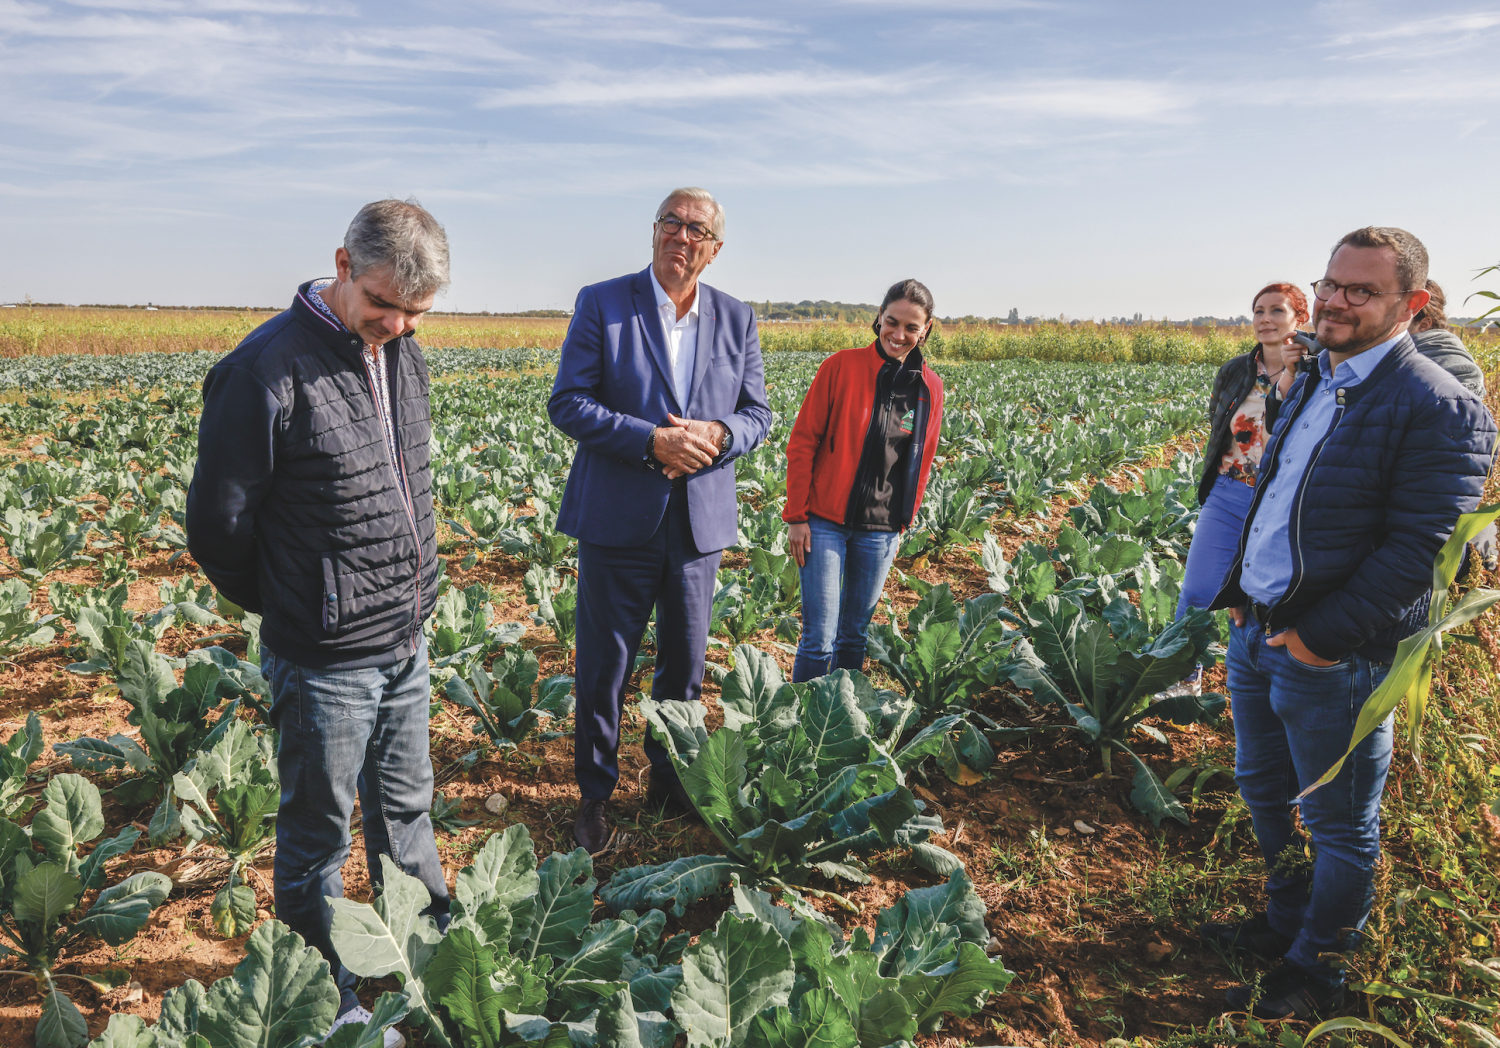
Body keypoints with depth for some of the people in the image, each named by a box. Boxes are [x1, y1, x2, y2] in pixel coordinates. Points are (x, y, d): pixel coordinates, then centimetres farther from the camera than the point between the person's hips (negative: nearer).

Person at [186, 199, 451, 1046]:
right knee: (321, 834, 11)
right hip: (325, 658, -7)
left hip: (408, 641, 7)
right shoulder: (268, 371, -19)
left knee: (406, 808, 23)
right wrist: (292, 607, 1)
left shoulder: (403, 354, 4)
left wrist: (413, 594, 12)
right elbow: (217, 525, -12)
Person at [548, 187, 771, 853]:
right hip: (619, 519, -3)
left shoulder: (737, 319, 8)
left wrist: (717, 435, -14)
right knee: (605, 664, 6)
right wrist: (651, 440, -19)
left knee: (686, 663, 15)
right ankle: (595, 793, 25)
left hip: (701, 521, 3)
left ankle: (670, 780, 34)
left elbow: (758, 413, 9)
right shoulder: (601, 304, -3)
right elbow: (567, 403, -8)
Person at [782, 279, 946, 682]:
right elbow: (802, 443, -4)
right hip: (826, 522, -3)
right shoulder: (842, 367, -6)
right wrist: (796, 516, -6)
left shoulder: (929, 387, 5)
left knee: (855, 635, 14)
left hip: (881, 530, 4)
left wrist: (905, 521, 13)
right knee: (819, 637, -3)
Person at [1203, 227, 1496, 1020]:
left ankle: (1313, 972, 29)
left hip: (1330, 657, -8)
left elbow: (1420, 550, -20)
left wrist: (1323, 637, -20)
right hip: (1253, 631, 9)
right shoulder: (1311, 383, 11)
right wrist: (1238, 591, 9)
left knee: (1338, 827, 11)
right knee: (1261, 790, 23)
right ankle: (1287, 922, 44)